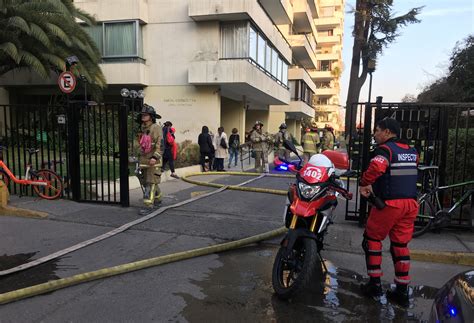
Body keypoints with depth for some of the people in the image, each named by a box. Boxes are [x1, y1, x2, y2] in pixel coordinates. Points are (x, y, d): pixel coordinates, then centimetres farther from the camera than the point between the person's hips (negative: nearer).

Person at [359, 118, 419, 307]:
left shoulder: (385, 149, -10)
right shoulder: (412, 151, 14)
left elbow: (376, 167, -31)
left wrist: (364, 184, -16)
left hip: (389, 203, -7)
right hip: (410, 203, 7)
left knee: (372, 239, 10)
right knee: (401, 245, 13)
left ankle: (375, 284, 14)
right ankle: (402, 292, 18)